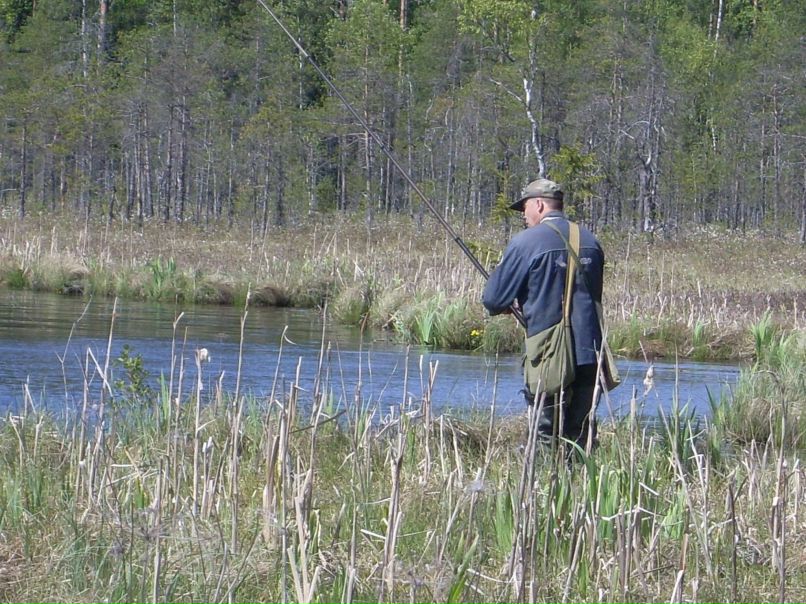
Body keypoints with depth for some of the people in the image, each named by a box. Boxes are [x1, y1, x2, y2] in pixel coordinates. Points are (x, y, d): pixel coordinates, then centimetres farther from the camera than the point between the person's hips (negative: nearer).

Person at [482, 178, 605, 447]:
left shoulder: (526, 242, -7)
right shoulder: (590, 241, 11)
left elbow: (494, 299, -6)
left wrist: (511, 304, 19)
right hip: (589, 356, 5)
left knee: (547, 434, -1)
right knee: (581, 434, 8)